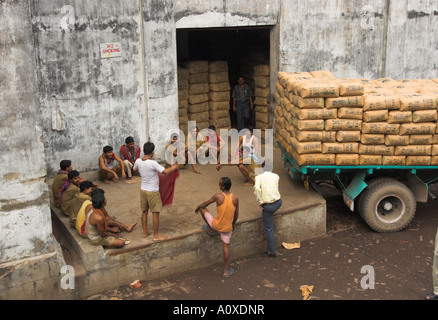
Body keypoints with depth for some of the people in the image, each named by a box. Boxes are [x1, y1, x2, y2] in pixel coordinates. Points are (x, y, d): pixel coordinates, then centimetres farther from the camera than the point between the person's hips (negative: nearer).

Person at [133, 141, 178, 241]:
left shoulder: (138, 161, -5)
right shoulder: (152, 163, -25)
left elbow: (135, 169, 16)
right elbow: (165, 171, -27)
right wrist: (173, 167, -9)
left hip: (143, 190, 6)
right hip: (153, 191, -6)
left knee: (144, 211, 18)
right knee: (155, 213, 5)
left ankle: (145, 232, 29)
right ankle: (156, 235, 13)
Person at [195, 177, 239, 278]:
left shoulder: (218, 196, -19)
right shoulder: (235, 198, -9)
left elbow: (205, 203, -1)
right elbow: (236, 214, 4)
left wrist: (197, 207, 20)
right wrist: (233, 223, 23)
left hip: (216, 225, -3)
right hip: (227, 227, 3)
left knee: (202, 208, 19)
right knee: (225, 247, 19)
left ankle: (210, 229, 40)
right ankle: (226, 271, 26)